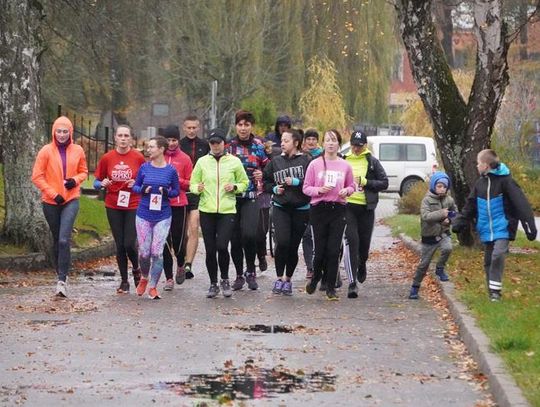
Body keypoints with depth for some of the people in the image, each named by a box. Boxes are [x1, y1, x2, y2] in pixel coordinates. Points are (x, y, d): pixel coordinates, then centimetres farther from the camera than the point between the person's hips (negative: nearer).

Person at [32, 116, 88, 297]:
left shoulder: (78, 151, 1)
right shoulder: (46, 151, -4)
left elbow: (83, 172, 15)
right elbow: (37, 176, -4)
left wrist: (76, 180, -7)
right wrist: (53, 194, -12)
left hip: (71, 200, -1)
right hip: (51, 201, 1)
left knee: (64, 240, -15)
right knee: (57, 239, 12)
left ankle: (62, 280, -16)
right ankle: (61, 274, 28)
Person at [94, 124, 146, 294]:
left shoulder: (138, 157, -5)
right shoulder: (107, 158, 0)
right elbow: (97, 182, 7)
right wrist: (102, 184, -15)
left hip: (133, 206, -2)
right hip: (113, 207, 2)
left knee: (129, 244, -10)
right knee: (119, 245, 6)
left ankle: (136, 269, 21)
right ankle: (124, 281, 17)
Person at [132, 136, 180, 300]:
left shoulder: (171, 170, -2)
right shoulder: (144, 168, 1)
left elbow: (177, 191, 6)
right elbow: (135, 186, 9)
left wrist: (167, 192, -14)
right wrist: (143, 190, -12)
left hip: (162, 216, -1)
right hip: (144, 214, 1)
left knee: (157, 252, -5)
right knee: (144, 252, 3)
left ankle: (153, 286, 8)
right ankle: (144, 278, 31)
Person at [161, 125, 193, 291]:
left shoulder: (184, 159, 3)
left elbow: (190, 183, 4)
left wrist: (177, 181, -14)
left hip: (179, 204, -1)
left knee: (178, 239, 0)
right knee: (164, 241, 1)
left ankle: (180, 265, 32)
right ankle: (169, 278, 8)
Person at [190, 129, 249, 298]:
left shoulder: (234, 162, 3)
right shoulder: (202, 162, 6)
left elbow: (244, 183, 12)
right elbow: (193, 184, 10)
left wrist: (235, 187, -8)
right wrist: (198, 188, -13)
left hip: (227, 210, -2)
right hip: (207, 210, 2)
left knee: (222, 246, -15)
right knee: (210, 250, 3)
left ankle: (225, 280, 7)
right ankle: (213, 284, 17)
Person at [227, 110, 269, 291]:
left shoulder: (259, 146, 4)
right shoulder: (229, 145, 5)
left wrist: (262, 175, -7)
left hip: (251, 196, -2)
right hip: (232, 196, 2)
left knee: (249, 234, -18)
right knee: (235, 237, 3)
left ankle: (250, 271, -1)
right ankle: (239, 275, 16)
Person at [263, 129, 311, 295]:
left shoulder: (306, 161, -2)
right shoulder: (275, 161, 9)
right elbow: (265, 181, 19)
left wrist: (296, 182, -17)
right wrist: (274, 188, 1)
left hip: (301, 209, -1)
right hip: (280, 208, 1)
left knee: (293, 247, 3)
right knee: (282, 242, -15)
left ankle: (288, 279, 20)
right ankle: (279, 278, -1)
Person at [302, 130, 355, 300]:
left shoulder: (345, 166, 5)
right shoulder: (315, 164, 0)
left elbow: (351, 186, 14)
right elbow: (306, 188, 1)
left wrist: (346, 191, -7)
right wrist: (319, 190, -16)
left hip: (338, 210, 1)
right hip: (318, 209, -1)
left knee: (334, 250, -3)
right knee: (320, 249, 1)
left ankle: (331, 288, 5)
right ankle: (316, 276, 30)